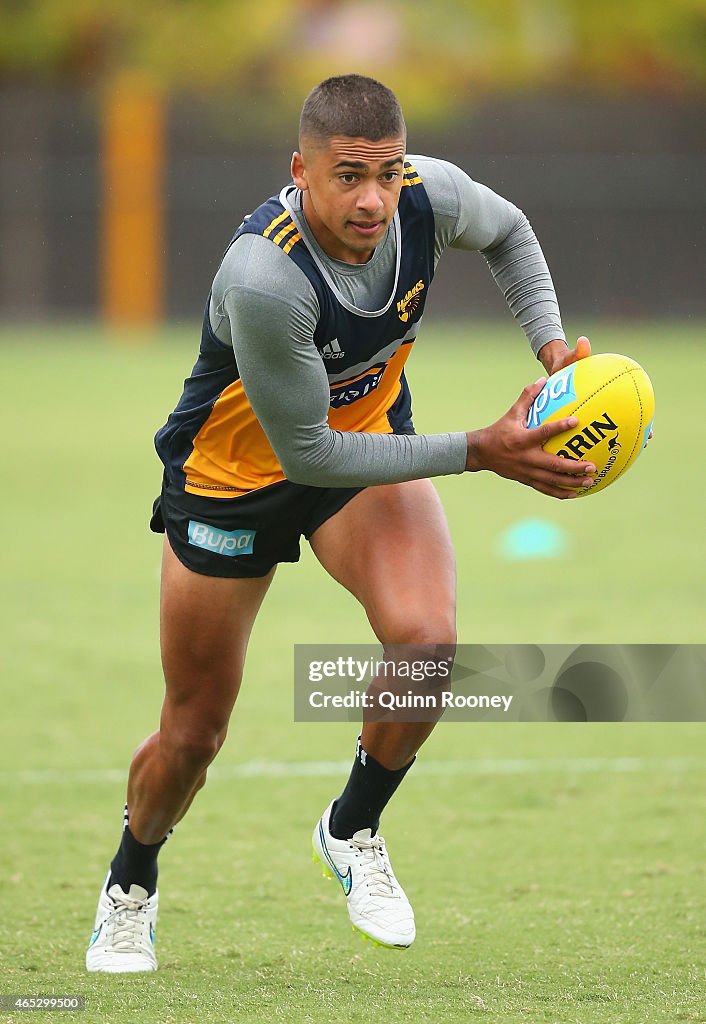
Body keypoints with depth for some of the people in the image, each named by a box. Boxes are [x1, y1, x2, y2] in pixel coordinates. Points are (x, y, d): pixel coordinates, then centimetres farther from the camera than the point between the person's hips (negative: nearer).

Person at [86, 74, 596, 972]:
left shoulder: (431, 196, -23)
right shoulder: (262, 276, -40)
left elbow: (507, 231, 5)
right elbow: (306, 454, -31)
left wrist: (550, 344, -9)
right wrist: (480, 452, -31)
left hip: (370, 442, 4)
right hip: (236, 474, -4)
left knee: (426, 637, -25)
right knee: (193, 735, 8)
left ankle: (352, 829, 3)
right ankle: (131, 885, 41)